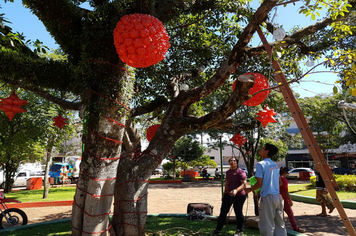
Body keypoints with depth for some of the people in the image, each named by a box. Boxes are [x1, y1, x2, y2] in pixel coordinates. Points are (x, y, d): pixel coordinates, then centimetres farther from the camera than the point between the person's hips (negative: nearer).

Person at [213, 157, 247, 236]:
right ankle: (218, 228, 21)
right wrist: (224, 193, 24)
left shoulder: (240, 172, -12)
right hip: (228, 194, 7)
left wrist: (236, 190, -34)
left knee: (238, 212, 4)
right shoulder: (228, 172, 10)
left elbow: (244, 184, -19)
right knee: (223, 211, 9)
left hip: (239, 195, -6)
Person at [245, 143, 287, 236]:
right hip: (278, 196, 8)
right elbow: (280, 183, 18)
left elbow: (259, 184, -17)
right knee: (280, 225, 15)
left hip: (268, 198, -8)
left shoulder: (261, 164, -13)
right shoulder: (275, 165, 12)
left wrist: (250, 189, 1)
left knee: (267, 226, 2)